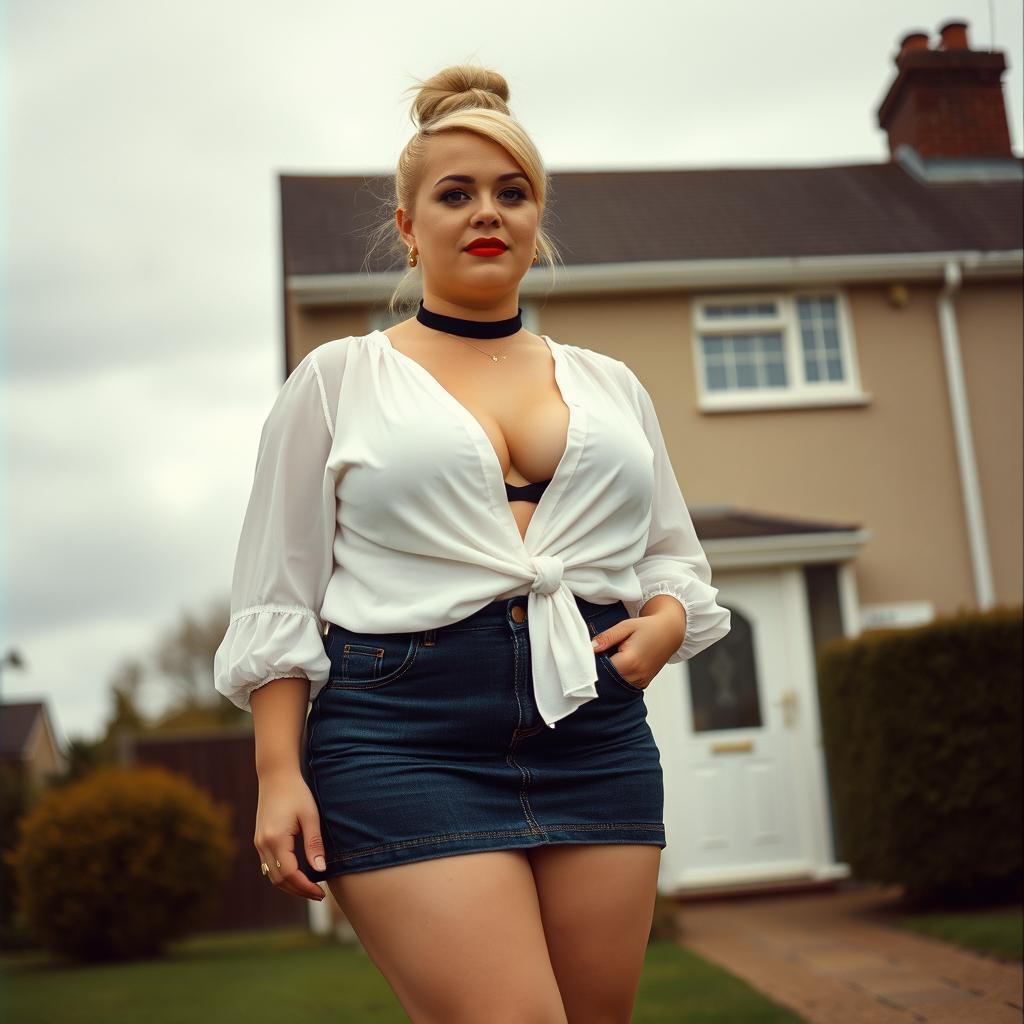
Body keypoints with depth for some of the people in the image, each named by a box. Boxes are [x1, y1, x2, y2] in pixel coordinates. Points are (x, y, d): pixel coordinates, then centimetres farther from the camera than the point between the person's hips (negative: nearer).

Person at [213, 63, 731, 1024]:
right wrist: (279, 773, -5)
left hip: (596, 736, 4)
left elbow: (676, 554, 22)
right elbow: (276, 596, 4)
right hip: (405, 738, -4)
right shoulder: (337, 380, 8)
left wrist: (666, 617, -1)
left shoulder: (611, 385, 18)